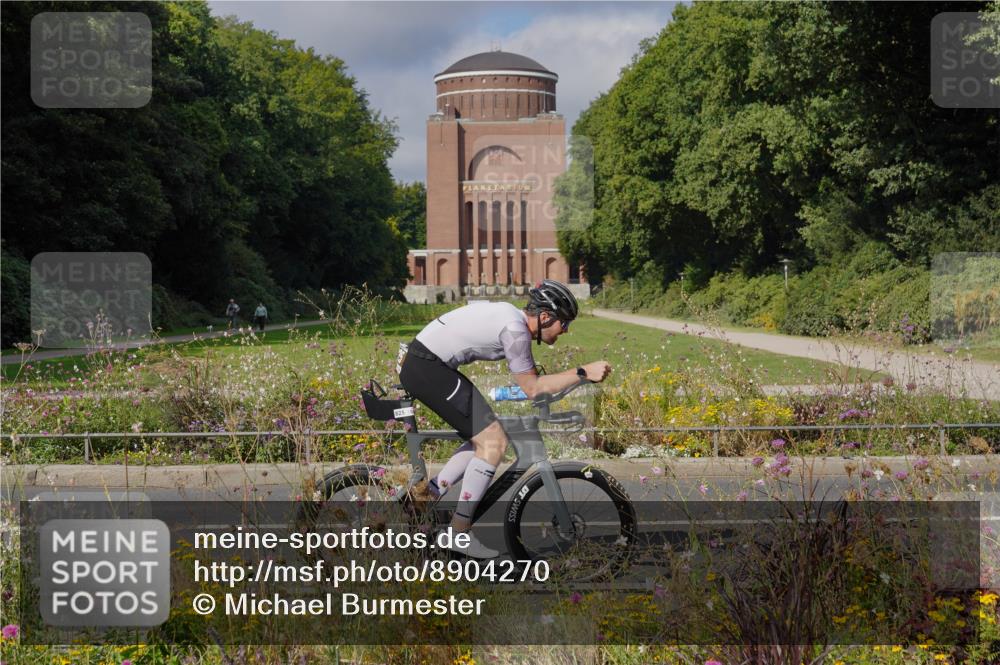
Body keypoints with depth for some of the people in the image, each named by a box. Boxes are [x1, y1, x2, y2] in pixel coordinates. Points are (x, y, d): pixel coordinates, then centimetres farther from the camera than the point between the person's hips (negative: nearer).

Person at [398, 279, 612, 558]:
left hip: (422, 366, 10)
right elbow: (532, 388, -12)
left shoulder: (514, 318, 12)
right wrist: (583, 372, -16)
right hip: (426, 368, -10)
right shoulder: (514, 328, -17)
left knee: (485, 438, 15)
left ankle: (430, 496, 18)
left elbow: (529, 378, 22)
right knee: (493, 442, -10)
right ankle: (458, 533, -7)